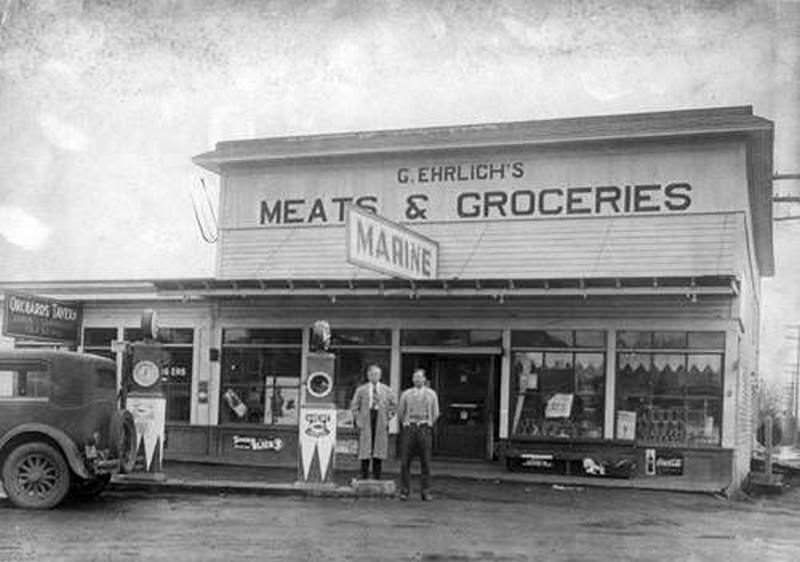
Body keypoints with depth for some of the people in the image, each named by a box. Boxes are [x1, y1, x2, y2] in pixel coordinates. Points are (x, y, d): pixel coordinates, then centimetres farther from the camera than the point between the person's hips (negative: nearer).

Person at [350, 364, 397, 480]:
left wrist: (388, 417, 5)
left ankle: (377, 478, 5)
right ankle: (364, 478, 1)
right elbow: (354, 406, 9)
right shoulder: (361, 390, 6)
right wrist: (357, 419, -1)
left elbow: (394, 404, 15)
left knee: (379, 452, 0)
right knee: (365, 452, -3)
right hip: (365, 423, -1)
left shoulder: (387, 390, 8)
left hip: (381, 423, 1)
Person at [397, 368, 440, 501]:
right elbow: (400, 413, 15)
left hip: (424, 429, 0)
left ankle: (426, 492, 2)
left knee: (425, 463, -1)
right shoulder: (406, 394, 10)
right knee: (405, 462, -4)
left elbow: (435, 414, 12)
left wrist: (427, 426, 11)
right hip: (409, 428, 1)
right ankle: (404, 491, 1)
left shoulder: (431, 394, 9)